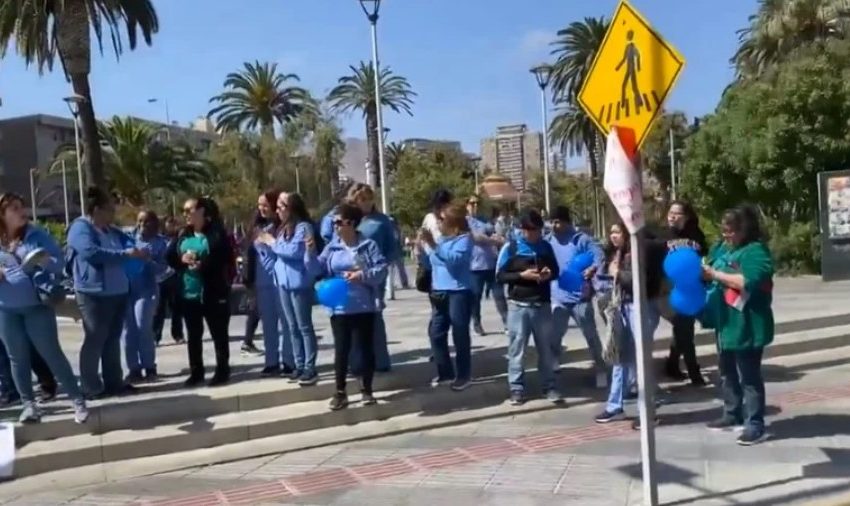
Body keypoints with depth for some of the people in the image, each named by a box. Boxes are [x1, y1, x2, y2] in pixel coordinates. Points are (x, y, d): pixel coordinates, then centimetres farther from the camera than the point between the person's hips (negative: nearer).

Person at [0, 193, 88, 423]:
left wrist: (47, 261, -24)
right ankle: (28, 404, 20)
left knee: (52, 353, -3)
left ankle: (78, 400, 3)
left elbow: (60, 263, -2)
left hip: (38, 305, -2)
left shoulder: (37, 235, 0)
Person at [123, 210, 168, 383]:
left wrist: (148, 261, -20)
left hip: (147, 290, -3)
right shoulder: (131, 239, 10)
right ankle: (134, 368, 11)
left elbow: (162, 268, -4)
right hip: (127, 289, 3)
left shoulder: (159, 243, 2)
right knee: (129, 330, 4)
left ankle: (149, 367, 2)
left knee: (142, 327, -11)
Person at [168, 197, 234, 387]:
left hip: (212, 292, -6)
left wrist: (203, 264, -24)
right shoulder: (183, 235, 12)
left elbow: (226, 259, -15)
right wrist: (182, 259, -12)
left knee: (219, 334, 4)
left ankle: (222, 371, 12)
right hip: (188, 293, 6)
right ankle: (196, 372, 23)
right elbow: (170, 257, 10)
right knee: (193, 335, 13)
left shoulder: (216, 233, -7)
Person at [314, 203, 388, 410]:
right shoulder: (332, 247, 6)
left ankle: (367, 390, 20)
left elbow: (382, 269, -9)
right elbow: (318, 271, 1)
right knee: (341, 350, 5)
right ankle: (340, 392, 14)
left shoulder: (368, 245, -4)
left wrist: (362, 275, -21)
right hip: (339, 308, 2)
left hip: (364, 307, -2)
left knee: (366, 348, 8)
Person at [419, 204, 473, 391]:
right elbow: (430, 263, 18)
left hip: (459, 293, -8)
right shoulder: (441, 238, 13)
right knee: (436, 333, 10)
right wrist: (422, 247, 4)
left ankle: (463, 375, 10)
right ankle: (446, 372, 22)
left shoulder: (464, 238, -9)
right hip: (439, 292, 8)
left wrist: (433, 245, -28)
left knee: (460, 335, -1)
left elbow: (455, 260, -25)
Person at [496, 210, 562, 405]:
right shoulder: (510, 247, -3)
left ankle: (549, 386, 19)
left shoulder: (546, 246, 7)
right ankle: (517, 388, 9)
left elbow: (556, 270, 16)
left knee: (545, 346, 9)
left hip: (543, 304, 3)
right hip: (518, 305, -3)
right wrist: (522, 275, -18)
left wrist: (549, 273, -7)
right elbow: (500, 275, -5)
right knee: (517, 347, 1)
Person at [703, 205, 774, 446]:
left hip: (747, 326, -9)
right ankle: (732, 414, 34)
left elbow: (748, 282, -29)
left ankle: (756, 425, 5)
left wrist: (715, 274, -24)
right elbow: (712, 270, 21)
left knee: (749, 376, -2)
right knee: (728, 372, 19)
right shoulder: (723, 248, 9)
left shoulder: (756, 251, -15)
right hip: (727, 322, 9)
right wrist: (701, 270, 0)